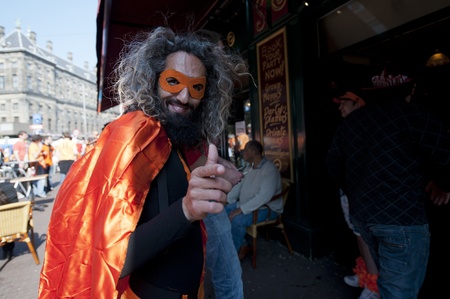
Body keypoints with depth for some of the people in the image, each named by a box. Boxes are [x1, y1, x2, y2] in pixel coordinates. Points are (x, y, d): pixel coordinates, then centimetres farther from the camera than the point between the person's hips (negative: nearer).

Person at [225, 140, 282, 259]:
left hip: (267, 208, -9)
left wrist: (240, 210, -33)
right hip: (247, 205, 9)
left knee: (237, 220, -30)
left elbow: (264, 196, -32)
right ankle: (243, 246, 6)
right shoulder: (252, 168, 8)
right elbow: (240, 185, 13)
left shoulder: (269, 169, -22)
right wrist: (226, 199, 1)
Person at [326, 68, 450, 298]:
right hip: (401, 216, -7)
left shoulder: (350, 120, 12)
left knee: (388, 279, 25)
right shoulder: (408, 112, -9)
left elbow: (333, 162, 17)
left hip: (360, 212, 8)